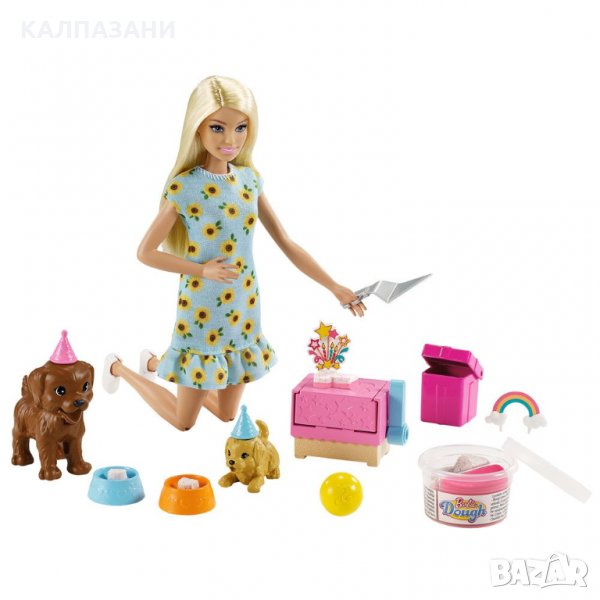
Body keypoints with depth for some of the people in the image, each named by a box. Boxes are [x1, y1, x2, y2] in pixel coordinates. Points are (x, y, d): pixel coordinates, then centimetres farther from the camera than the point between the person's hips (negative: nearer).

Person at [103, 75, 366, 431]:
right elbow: (146, 252, -10)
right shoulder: (184, 187, -18)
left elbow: (286, 243, 5)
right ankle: (119, 368, 33)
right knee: (183, 422, 10)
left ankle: (156, 364, 40)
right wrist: (201, 269, -19)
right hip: (202, 315, -5)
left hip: (244, 312, 5)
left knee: (228, 415, 19)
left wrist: (334, 287, 4)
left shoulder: (250, 179, -1)